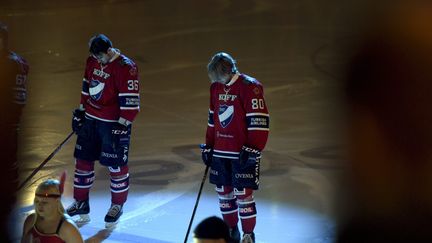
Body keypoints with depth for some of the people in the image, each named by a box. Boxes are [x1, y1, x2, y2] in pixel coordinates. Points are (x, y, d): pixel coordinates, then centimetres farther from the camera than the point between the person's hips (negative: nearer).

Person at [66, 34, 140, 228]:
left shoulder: (126, 67, -18)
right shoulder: (92, 62, 4)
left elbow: (130, 100, -19)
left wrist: (122, 125, -20)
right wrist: (81, 111, 18)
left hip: (113, 123, -7)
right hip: (90, 119, 7)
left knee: (116, 165, 1)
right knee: (83, 160, 10)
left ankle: (117, 205, 18)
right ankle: (81, 202, 23)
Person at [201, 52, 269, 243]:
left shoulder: (250, 87, -13)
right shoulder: (216, 88, 9)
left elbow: (259, 121, -16)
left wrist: (252, 150, -18)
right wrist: (208, 147, 17)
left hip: (243, 153, -7)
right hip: (220, 152, 7)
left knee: (243, 194, -5)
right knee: (223, 192, 11)